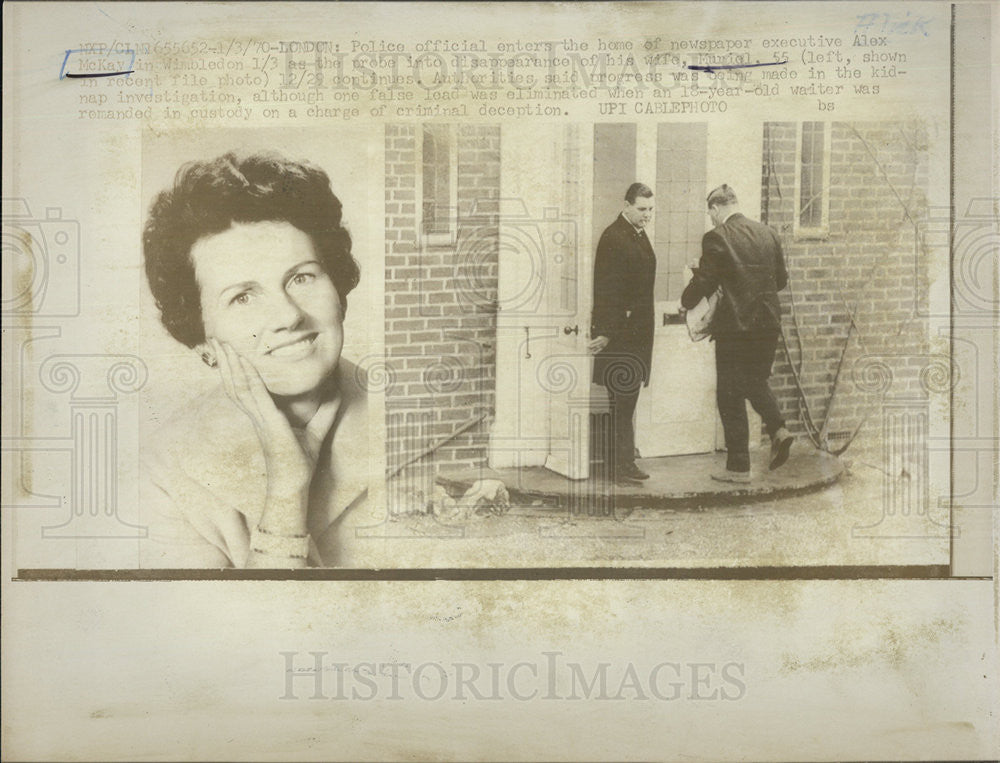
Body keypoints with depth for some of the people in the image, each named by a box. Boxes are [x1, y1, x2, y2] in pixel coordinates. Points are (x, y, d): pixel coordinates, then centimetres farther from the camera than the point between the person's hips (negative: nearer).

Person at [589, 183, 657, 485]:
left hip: (637, 330, 9)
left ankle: (622, 462, 17)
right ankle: (622, 464, -1)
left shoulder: (640, 235, 15)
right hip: (619, 332, -9)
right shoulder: (613, 237, -13)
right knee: (622, 400, -6)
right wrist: (605, 333, -21)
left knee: (626, 399, 11)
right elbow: (606, 289, -17)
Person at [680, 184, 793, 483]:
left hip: (735, 324, -6)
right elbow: (781, 279, 12)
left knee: (730, 394, 4)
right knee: (756, 381, 24)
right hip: (768, 322, 6)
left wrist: (686, 302, 9)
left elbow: (705, 282, -10)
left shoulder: (716, 237, -10)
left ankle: (738, 466, 7)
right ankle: (778, 428, -1)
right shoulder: (767, 233, 7)